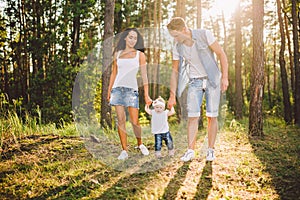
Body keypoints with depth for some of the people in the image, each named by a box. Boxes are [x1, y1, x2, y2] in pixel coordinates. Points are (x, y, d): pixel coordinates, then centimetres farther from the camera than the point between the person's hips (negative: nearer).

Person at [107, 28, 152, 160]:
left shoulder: (140, 55, 7)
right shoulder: (117, 53, 13)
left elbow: (144, 75, 4)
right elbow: (114, 73, 17)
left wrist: (146, 95, -2)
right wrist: (109, 90, 12)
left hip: (131, 89, -2)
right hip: (117, 88, 2)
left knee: (134, 122, -7)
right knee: (120, 120, -2)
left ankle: (140, 144, 19)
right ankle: (124, 150, 3)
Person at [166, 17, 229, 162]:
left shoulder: (204, 35, -15)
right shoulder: (178, 47, -4)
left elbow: (221, 54, -9)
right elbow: (175, 71, 3)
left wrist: (225, 77, -15)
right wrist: (172, 95, 1)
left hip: (212, 79, -2)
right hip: (194, 82, 3)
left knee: (212, 116, -2)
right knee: (192, 116, -6)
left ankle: (210, 150, 9)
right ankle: (190, 151, 0)